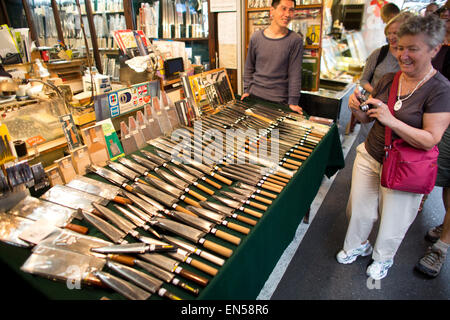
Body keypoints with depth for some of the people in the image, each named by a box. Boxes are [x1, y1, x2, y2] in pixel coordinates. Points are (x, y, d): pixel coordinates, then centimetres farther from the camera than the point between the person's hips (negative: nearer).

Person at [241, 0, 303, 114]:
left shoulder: (296, 40, -6)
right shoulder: (256, 37, 1)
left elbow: (295, 74, -8)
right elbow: (249, 68, 10)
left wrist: (293, 102, -12)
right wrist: (246, 90, 5)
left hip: (280, 100, -2)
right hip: (255, 95, 2)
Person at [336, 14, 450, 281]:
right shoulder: (388, 79, 0)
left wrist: (392, 120, -32)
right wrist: (358, 109, -16)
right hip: (369, 156, 5)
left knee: (392, 221, 15)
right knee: (358, 208, 17)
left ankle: (383, 258, 44)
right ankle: (358, 245, 45)